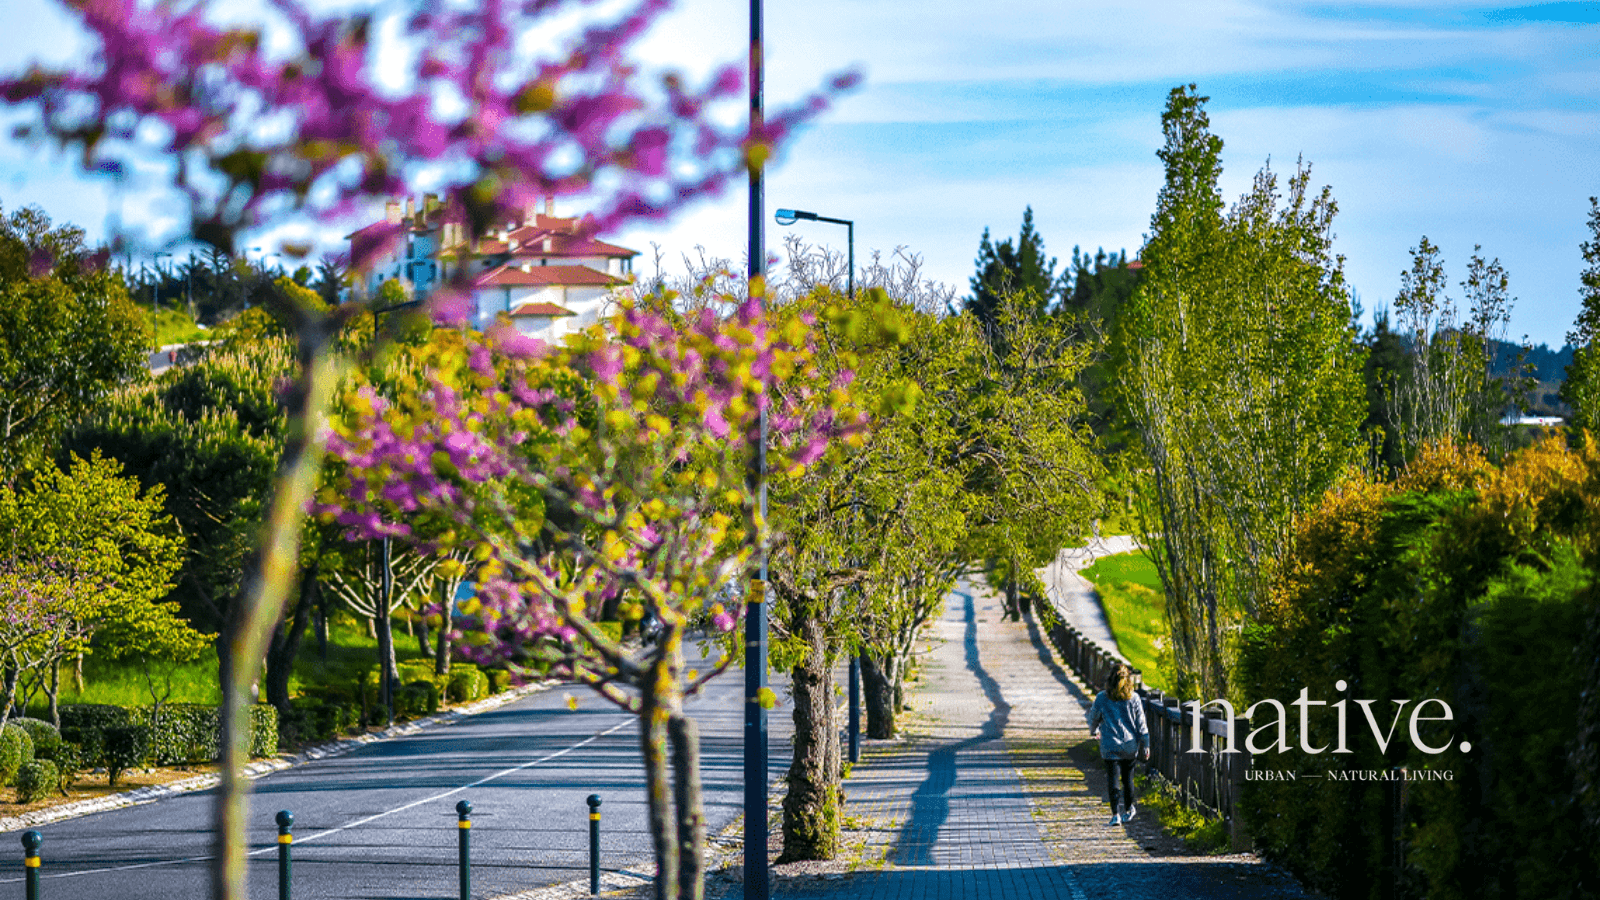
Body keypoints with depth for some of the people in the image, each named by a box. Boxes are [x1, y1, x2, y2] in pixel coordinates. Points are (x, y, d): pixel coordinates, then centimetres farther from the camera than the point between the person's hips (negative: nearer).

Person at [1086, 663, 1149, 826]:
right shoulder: (1134, 699, -5)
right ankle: (1128, 809, 33)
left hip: (1110, 746, -2)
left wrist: (1093, 730, 30)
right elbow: (1141, 725, -1)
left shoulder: (1102, 698, -7)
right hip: (1130, 746, 2)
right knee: (1128, 778, 17)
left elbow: (1094, 718, 7)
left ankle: (1116, 814, -11)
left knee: (1113, 780, -1)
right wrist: (1145, 746, 8)